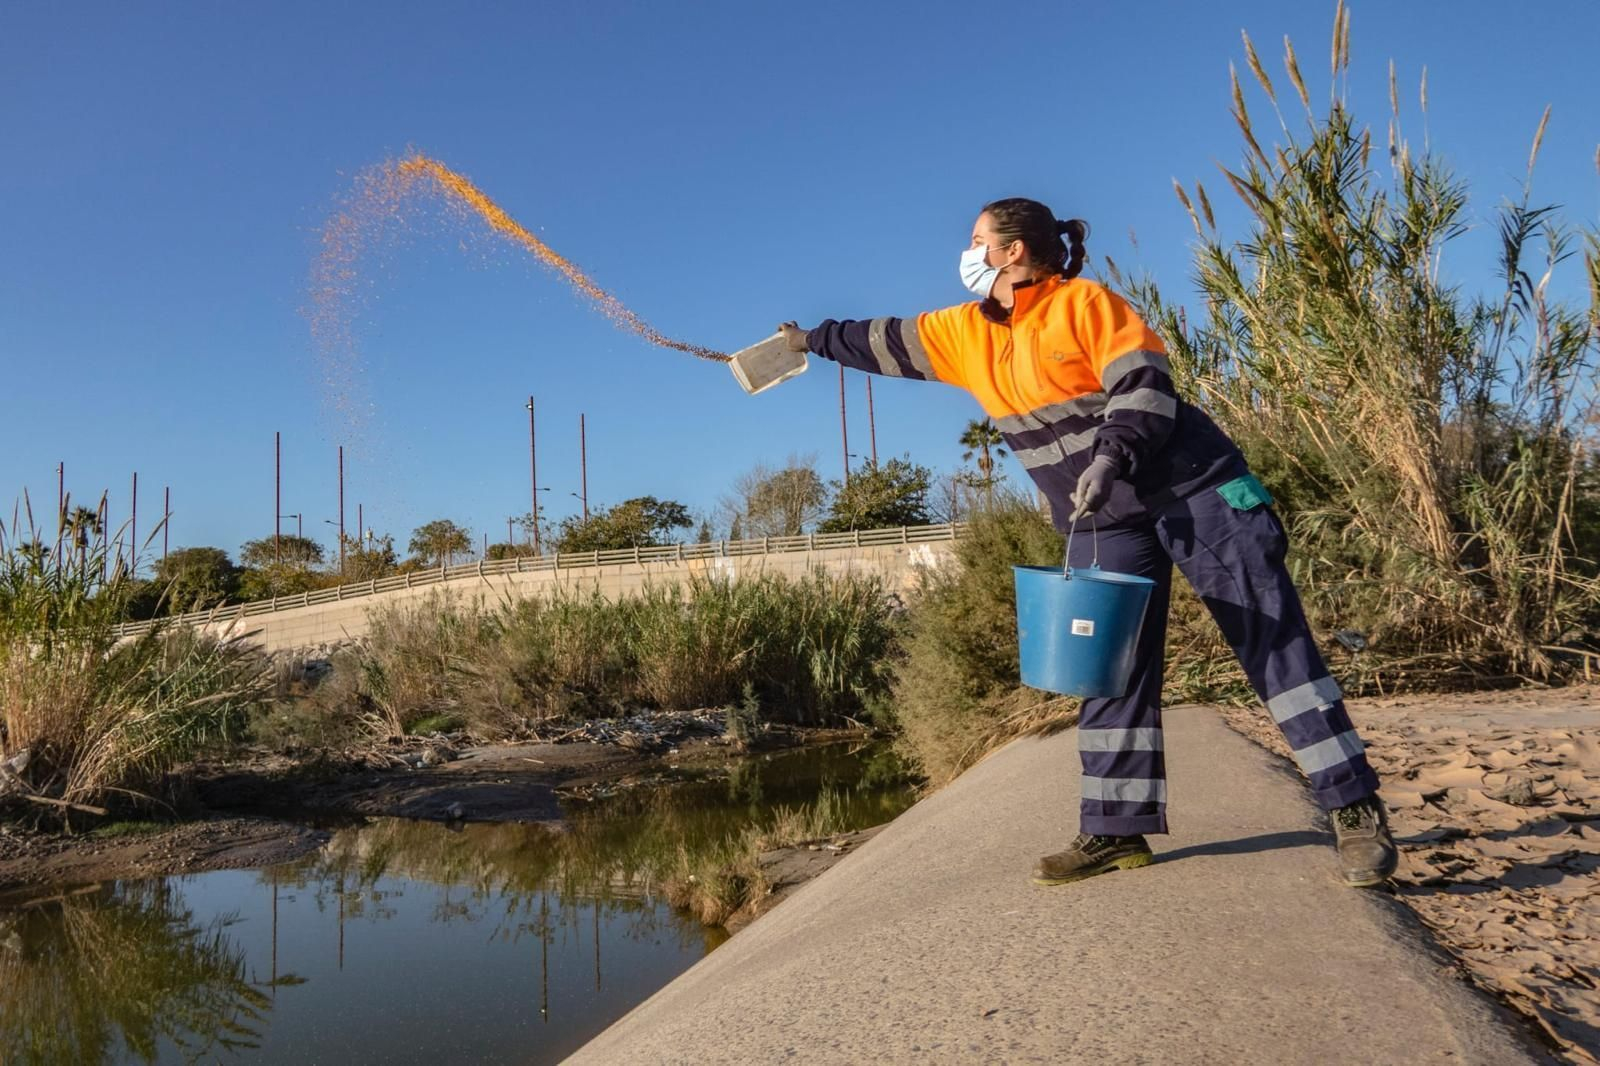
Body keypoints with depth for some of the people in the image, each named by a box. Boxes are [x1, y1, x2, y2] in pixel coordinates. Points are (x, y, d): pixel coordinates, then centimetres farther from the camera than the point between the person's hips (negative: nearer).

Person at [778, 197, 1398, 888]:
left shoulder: (1084, 303, -9)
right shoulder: (966, 333, 12)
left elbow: (1145, 383, -16)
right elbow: (888, 344, 24)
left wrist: (1111, 455, -30)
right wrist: (817, 339, 32)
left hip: (1194, 494, -7)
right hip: (1103, 524, 7)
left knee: (1274, 644, -7)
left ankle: (1355, 810, -2)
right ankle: (1117, 830, 11)